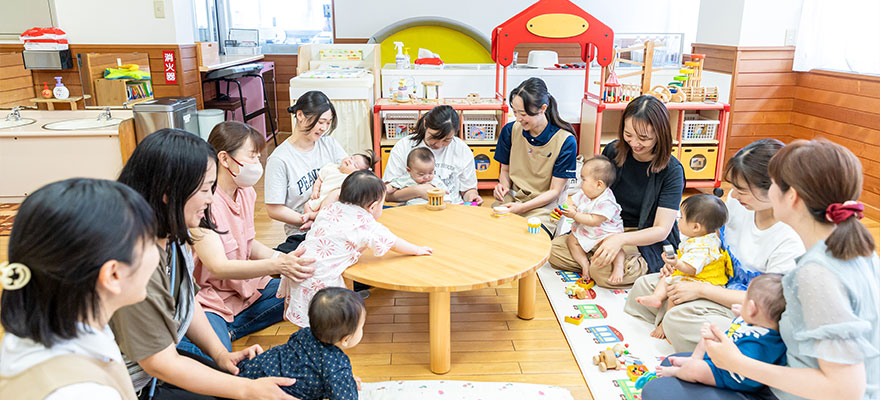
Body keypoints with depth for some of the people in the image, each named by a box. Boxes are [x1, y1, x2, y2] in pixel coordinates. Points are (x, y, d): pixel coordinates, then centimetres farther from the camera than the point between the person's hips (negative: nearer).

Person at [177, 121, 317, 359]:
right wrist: (277, 265, -40)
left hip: (243, 286, 9)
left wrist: (283, 258, -8)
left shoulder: (247, 193, 3)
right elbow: (218, 267, -29)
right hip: (207, 300, -9)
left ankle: (229, 329, -1)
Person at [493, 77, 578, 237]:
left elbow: (555, 191, -7)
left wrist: (521, 207, -18)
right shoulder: (510, 130, 1)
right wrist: (503, 185, -8)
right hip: (511, 198, 4)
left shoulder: (565, 141, -11)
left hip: (544, 206, -3)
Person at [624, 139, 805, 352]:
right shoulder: (737, 201, -10)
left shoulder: (790, 240, -29)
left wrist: (700, 289, -24)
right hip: (721, 284, 8)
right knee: (645, 285, -2)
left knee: (679, 318, -31)